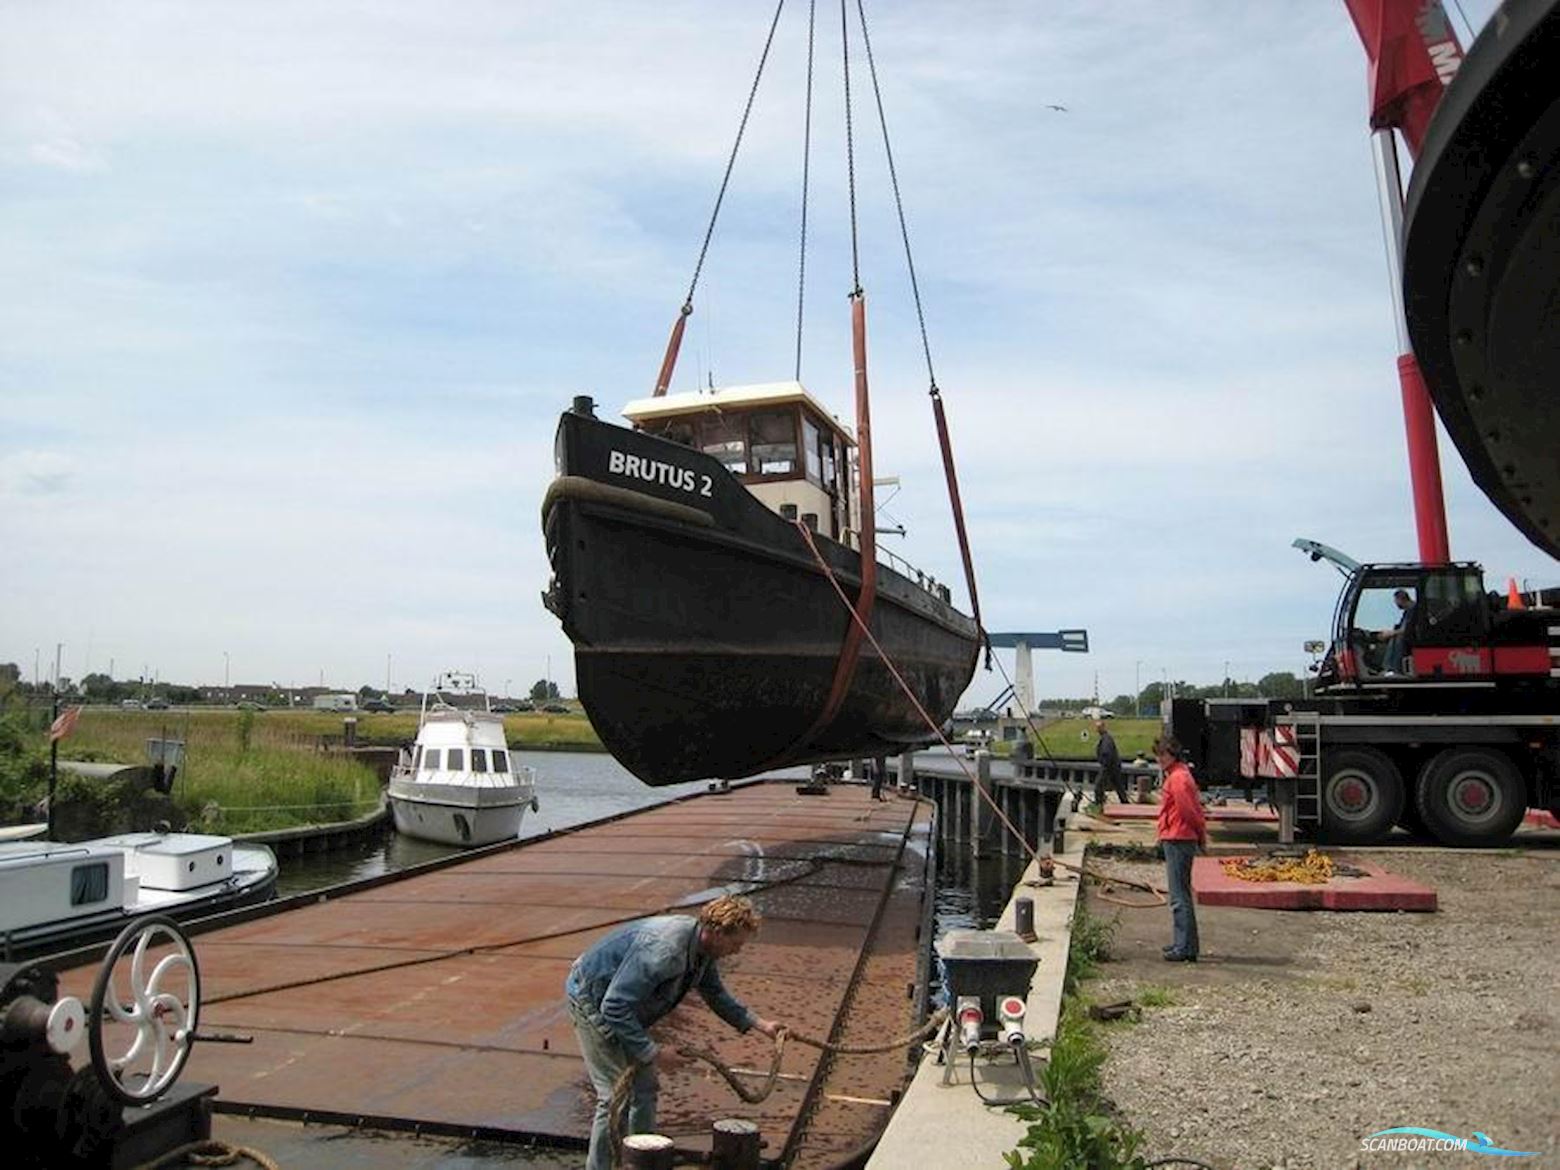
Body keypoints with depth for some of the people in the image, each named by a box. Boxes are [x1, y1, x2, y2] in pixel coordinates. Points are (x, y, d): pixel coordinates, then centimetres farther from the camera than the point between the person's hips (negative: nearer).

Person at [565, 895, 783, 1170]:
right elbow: (614, 1007, -36)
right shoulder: (664, 950, -37)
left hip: (623, 1007, 9)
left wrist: (758, 1024, 7)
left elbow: (716, 994, 12)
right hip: (592, 1000, -9)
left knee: (646, 1088, 11)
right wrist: (653, 1053, -30)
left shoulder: (705, 949, -8)